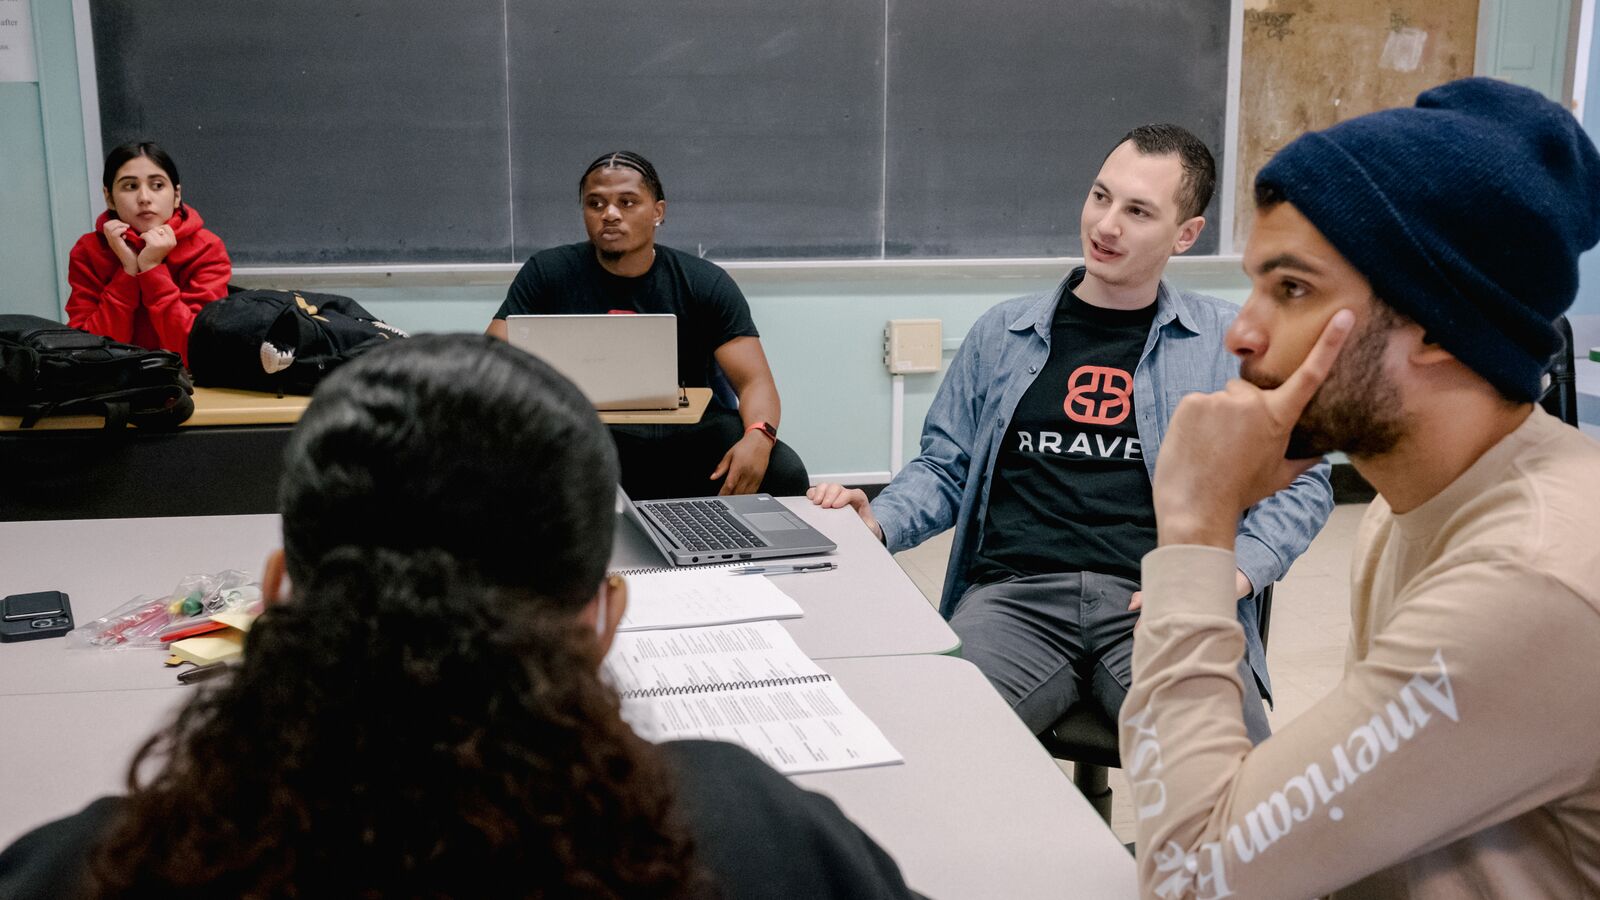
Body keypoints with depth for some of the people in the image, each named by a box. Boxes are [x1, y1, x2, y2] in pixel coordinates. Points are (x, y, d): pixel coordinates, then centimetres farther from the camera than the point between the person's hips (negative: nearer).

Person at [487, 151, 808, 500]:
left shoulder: (707, 284, 3)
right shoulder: (548, 273, 3)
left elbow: (756, 382, -4)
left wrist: (757, 438, -30)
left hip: (689, 433, 1)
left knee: (784, 473, -27)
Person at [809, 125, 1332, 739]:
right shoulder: (1003, 333, 19)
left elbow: (1302, 481, 14)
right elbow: (945, 468, 22)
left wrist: (1232, 575, -4)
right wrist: (877, 521, 1)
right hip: (1016, 594, 1)